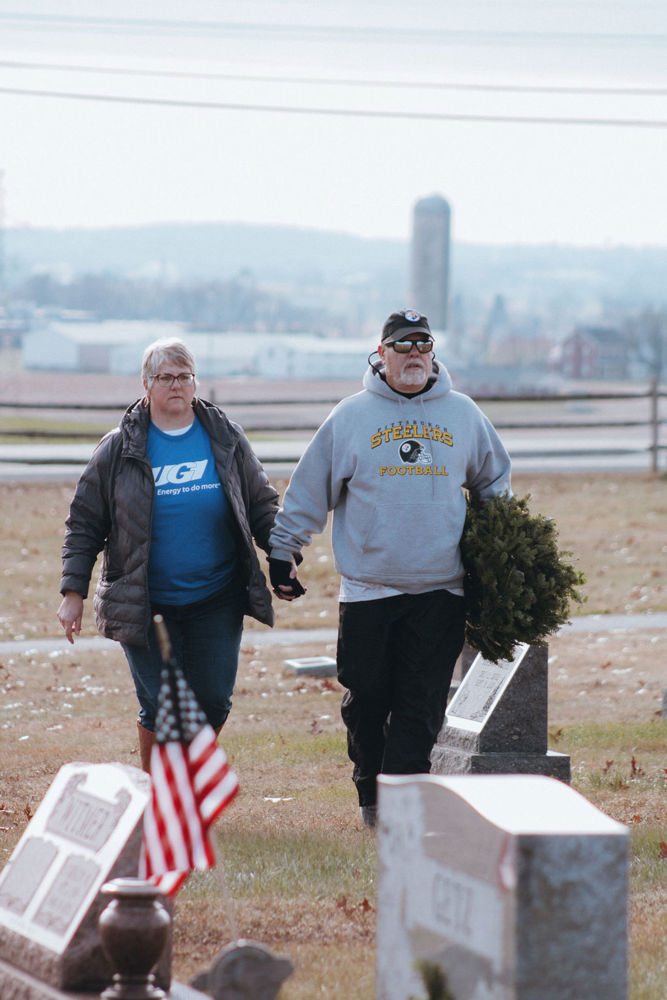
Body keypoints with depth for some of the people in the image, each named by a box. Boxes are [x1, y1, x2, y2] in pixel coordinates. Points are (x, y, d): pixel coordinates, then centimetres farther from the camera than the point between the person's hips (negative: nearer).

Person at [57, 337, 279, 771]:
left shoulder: (226, 439, 5)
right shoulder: (121, 448, 0)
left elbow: (262, 507, 13)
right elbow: (85, 523, 5)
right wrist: (74, 593, 0)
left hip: (216, 603, 2)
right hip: (148, 606, -2)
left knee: (214, 702, 0)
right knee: (161, 709, -4)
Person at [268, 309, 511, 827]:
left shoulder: (463, 415, 9)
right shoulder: (351, 417, 3)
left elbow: (494, 482, 24)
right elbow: (308, 491, 8)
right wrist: (282, 553, 8)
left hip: (440, 590, 1)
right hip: (368, 587, -1)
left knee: (421, 706, -5)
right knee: (366, 697, 3)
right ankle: (370, 793, 19)